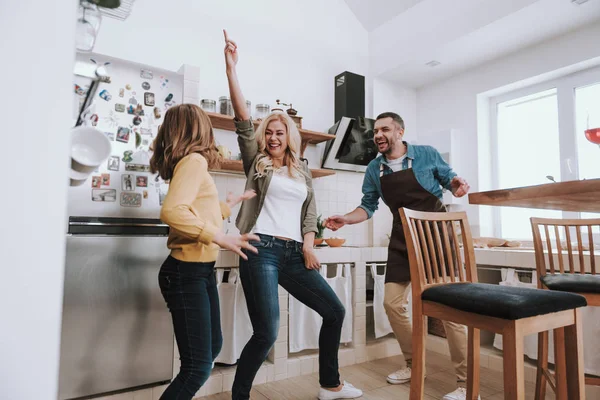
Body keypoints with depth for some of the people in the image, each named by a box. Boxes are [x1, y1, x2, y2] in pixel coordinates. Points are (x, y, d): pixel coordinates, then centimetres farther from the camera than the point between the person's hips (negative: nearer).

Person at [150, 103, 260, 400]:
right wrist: (220, 238, -27)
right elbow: (172, 211, -29)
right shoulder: (194, 160, -14)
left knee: (212, 347, 21)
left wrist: (230, 204, 38)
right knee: (198, 366, -6)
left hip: (200, 271, 10)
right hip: (186, 272, -10)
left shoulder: (191, 163, 15)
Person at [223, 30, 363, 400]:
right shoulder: (256, 163, 7)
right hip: (261, 251, -5)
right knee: (267, 333, -10)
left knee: (335, 311, 9)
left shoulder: (303, 173, 18)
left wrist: (308, 244, -3)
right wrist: (231, 67, -6)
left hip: (294, 254, 5)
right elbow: (243, 118, -2)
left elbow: (310, 213, 14)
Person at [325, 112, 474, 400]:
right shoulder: (374, 169, 2)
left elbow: (448, 178, 6)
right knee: (392, 303, 5)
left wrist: (457, 184, -17)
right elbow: (368, 206, 7)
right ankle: (413, 365, 28)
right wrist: (345, 220, -9)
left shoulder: (427, 155, -7)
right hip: (402, 241, 5)